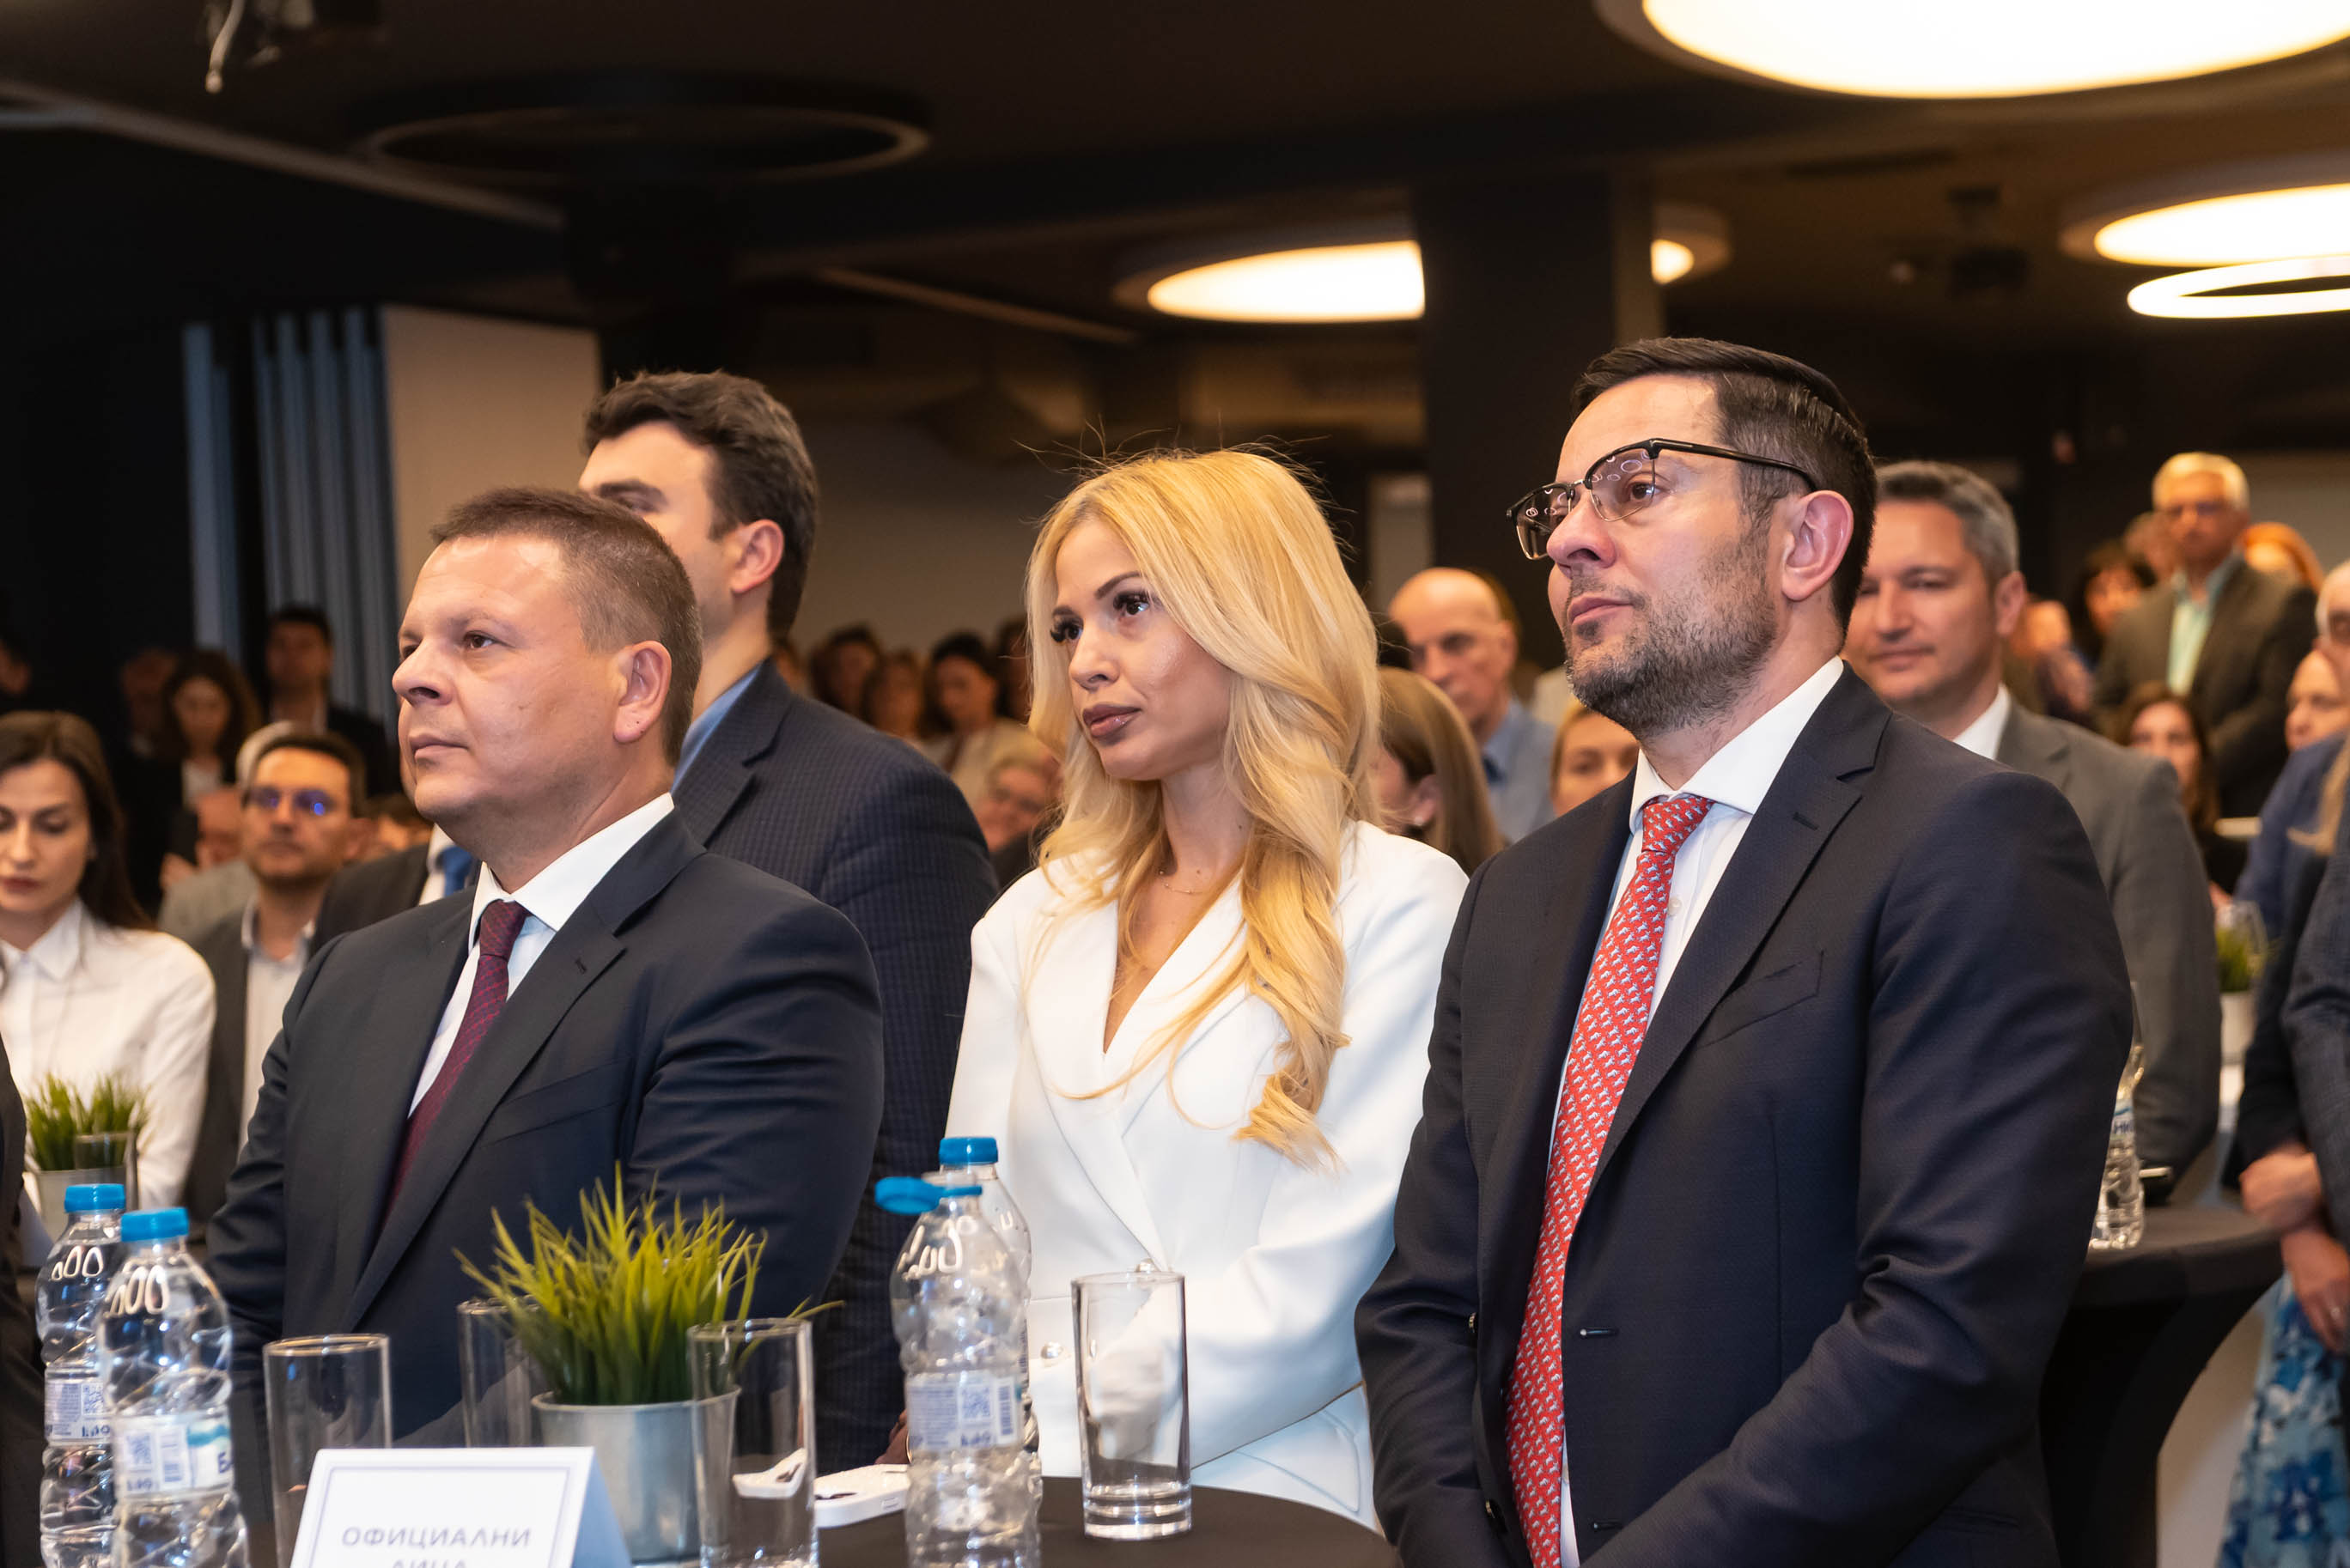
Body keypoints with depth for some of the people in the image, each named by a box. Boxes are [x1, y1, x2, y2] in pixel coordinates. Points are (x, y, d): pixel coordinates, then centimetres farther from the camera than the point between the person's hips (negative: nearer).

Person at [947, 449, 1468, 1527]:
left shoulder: (1396, 905, -2)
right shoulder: (1031, 925, 13)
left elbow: (1315, 1290, -9)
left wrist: (1048, 1435, -14)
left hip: (1286, 1496, -3)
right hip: (1040, 1502, 3)